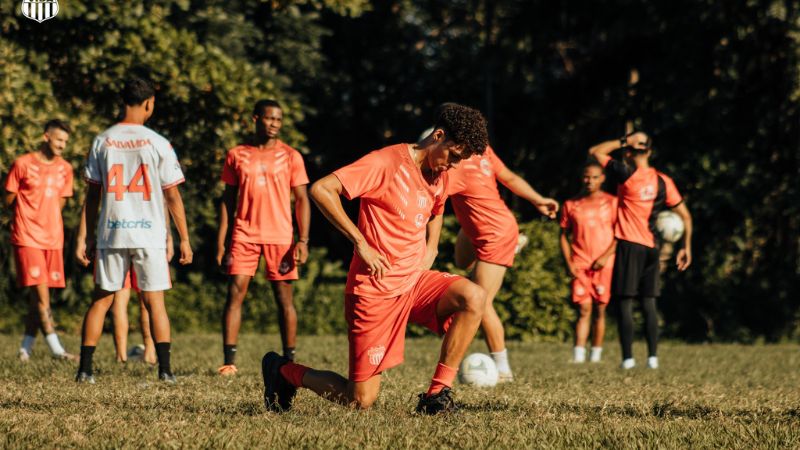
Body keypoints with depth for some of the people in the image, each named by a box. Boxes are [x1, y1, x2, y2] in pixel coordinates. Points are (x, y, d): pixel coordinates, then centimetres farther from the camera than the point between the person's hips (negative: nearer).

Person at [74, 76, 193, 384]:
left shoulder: (102, 142, 3)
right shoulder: (157, 144, -4)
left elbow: (92, 194, 4)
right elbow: (173, 196, -2)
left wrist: (86, 237, 9)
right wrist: (184, 239, 4)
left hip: (111, 234, 2)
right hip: (149, 234, -2)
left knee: (100, 300, 9)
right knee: (155, 302, 3)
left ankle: (85, 369, 7)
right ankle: (165, 370, -2)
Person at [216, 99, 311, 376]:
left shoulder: (290, 156, 5)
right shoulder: (237, 155, 8)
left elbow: (302, 200, 4)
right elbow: (228, 199, 11)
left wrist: (303, 241, -6)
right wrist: (221, 241, 4)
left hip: (280, 236, -1)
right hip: (244, 235, 1)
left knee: (284, 298, 0)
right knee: (235, 293, -7)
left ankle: (289, 362, 6)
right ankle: (229, 361, -6)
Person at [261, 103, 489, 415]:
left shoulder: (439, 174, 10)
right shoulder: (387, 163, -15)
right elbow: (321, 190, -22)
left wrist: (430, 248, 13)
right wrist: (361, 243, -21)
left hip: (415, 281, 7)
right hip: (376, 289, -7)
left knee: (474, 297, -22)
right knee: (362, 400, -6)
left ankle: (438, 394, -13)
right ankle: (284, 372, 21)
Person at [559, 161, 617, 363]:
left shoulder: (611, 202, 4)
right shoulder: (571, 205, 9)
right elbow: (564, 235, 12)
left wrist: (606, 257, -11)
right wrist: (569, 262, 0)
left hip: (604, 265, 0)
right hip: (580, 264, 1)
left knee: (600, 310, 2)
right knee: (583, 310, -7)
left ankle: (596, 356, 7)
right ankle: (578, 357, -13)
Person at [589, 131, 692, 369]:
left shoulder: (627, 174, -8)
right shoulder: (663, 181, 5)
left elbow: (595, 151, 0)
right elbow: (686, 216, 6)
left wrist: (624, 141, 2)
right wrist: (686, 247, 13)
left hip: (629, 245, -5)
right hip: (652, 248, 5)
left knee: (625, 303, -1)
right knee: (649, 303, 9)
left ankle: (628, 357, -6)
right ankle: (653, 356, 4)